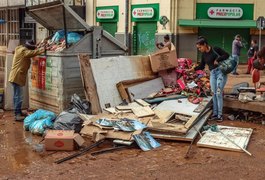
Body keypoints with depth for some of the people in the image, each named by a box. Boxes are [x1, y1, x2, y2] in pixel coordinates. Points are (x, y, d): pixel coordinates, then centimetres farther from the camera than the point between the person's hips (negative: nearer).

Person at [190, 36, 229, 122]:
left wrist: (218, 59, -19)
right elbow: (201, 66, 13)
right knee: (214, 94, 5)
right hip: (212, 73, 6)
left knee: (218, 93, -8)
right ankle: (215, 114, 12)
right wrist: (194, 68, -3)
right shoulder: (204, 55, 9)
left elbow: (227, 55, -9)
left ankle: (220, 115, -2)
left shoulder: (215, 49, -9)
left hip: (221, 72, -6)